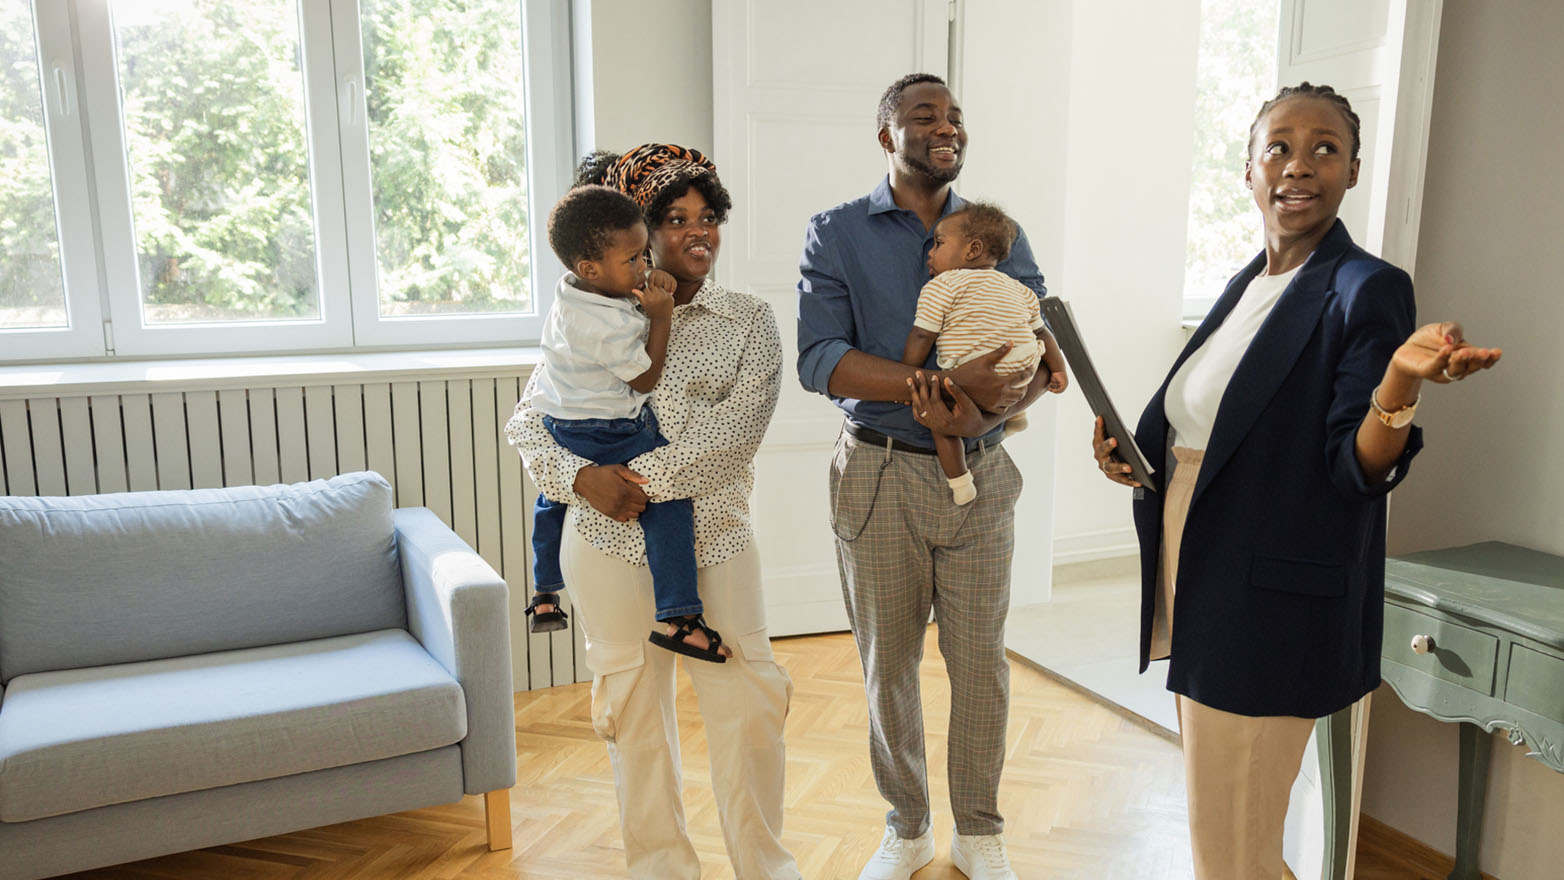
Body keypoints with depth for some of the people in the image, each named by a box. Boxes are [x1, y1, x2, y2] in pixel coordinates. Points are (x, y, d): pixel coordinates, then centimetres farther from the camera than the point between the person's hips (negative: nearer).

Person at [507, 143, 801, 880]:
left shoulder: (748, 321, 2)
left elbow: (736, 428, -11)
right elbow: (527, 419, 3)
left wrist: (648, 478, -18)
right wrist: (583, 478, -14)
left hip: (716, 539, 0)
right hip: (610, 543, 1)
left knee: (748, 706, 4)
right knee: (635, 710, 11)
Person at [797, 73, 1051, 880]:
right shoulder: (836, 234, -1)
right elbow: (819, 359, -15)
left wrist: (987, 410, -24)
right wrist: (944, 385, -26)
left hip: (979, 476, 2)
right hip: (879, 477, -1)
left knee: (980, 661, 9)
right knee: (888, 663, 11)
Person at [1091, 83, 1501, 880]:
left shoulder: (1368, 291, -11)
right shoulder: (1247, 284, 11)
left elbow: (1360, 470, -18)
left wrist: (1402, 381, -35)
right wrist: (1133, 456, 2)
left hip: (1270, 607, -8)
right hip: (1201, 590, 8)